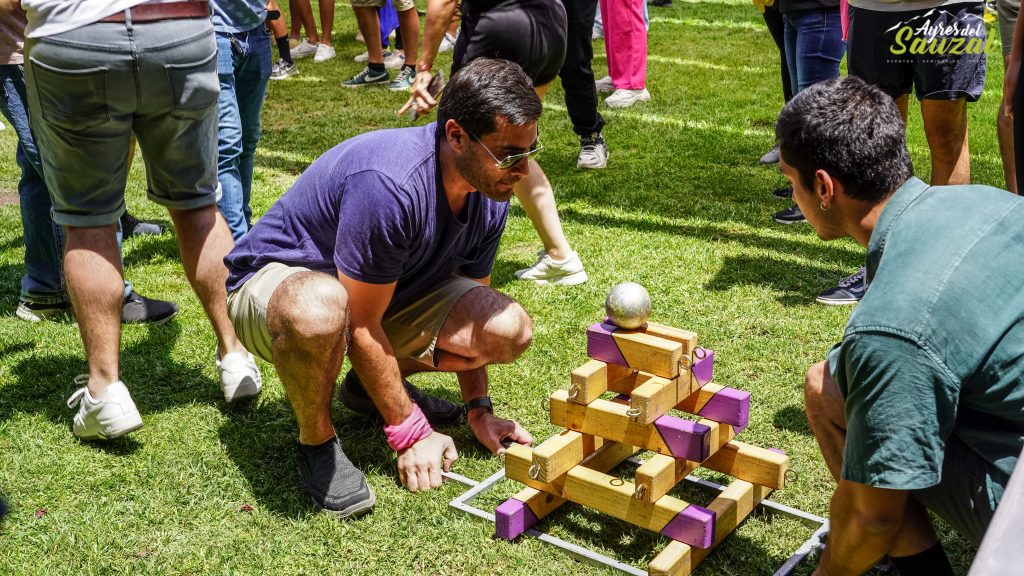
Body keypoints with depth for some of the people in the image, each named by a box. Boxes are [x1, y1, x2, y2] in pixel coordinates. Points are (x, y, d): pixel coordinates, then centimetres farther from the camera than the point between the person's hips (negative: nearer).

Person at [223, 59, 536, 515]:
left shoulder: (490, 192, -9)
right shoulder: (389, 183, -34)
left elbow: (470, 314, 5)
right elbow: (361, 326, -28)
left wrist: (479, 409, 4)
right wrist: (411, 432, -21)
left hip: (386, 292, 7)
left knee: (511, 329, -14)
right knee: (318, 309, -45)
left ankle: (370, 384, 11)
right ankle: (316, 441, -13)